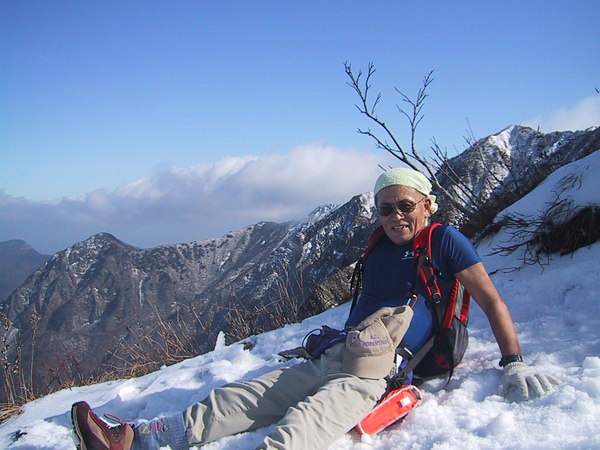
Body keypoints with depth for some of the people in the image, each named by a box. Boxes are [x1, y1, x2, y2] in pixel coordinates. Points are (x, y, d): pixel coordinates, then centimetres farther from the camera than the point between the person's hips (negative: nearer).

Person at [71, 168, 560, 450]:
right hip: (340, 358, 7)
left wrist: (514, 365, -8)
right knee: (249, 395, -8)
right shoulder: (378, 247, 20)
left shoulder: (446, 241, 1)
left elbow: (491, 300, -2)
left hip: (385, 371, -6)